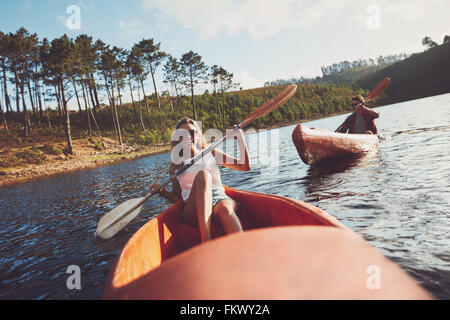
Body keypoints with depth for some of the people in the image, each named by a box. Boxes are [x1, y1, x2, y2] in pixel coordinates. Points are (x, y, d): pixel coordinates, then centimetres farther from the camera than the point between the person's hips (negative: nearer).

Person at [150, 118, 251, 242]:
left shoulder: (211, 153, 23)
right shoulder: (175, 165, 22)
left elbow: (245, 167, 18)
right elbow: (177, 198, 22)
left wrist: (240, 139, 6)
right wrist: (162, 191, 1)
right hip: (194, 209, -1)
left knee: (226, 209, -38)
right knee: (202, 174, -32)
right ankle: (206, 242, -48)